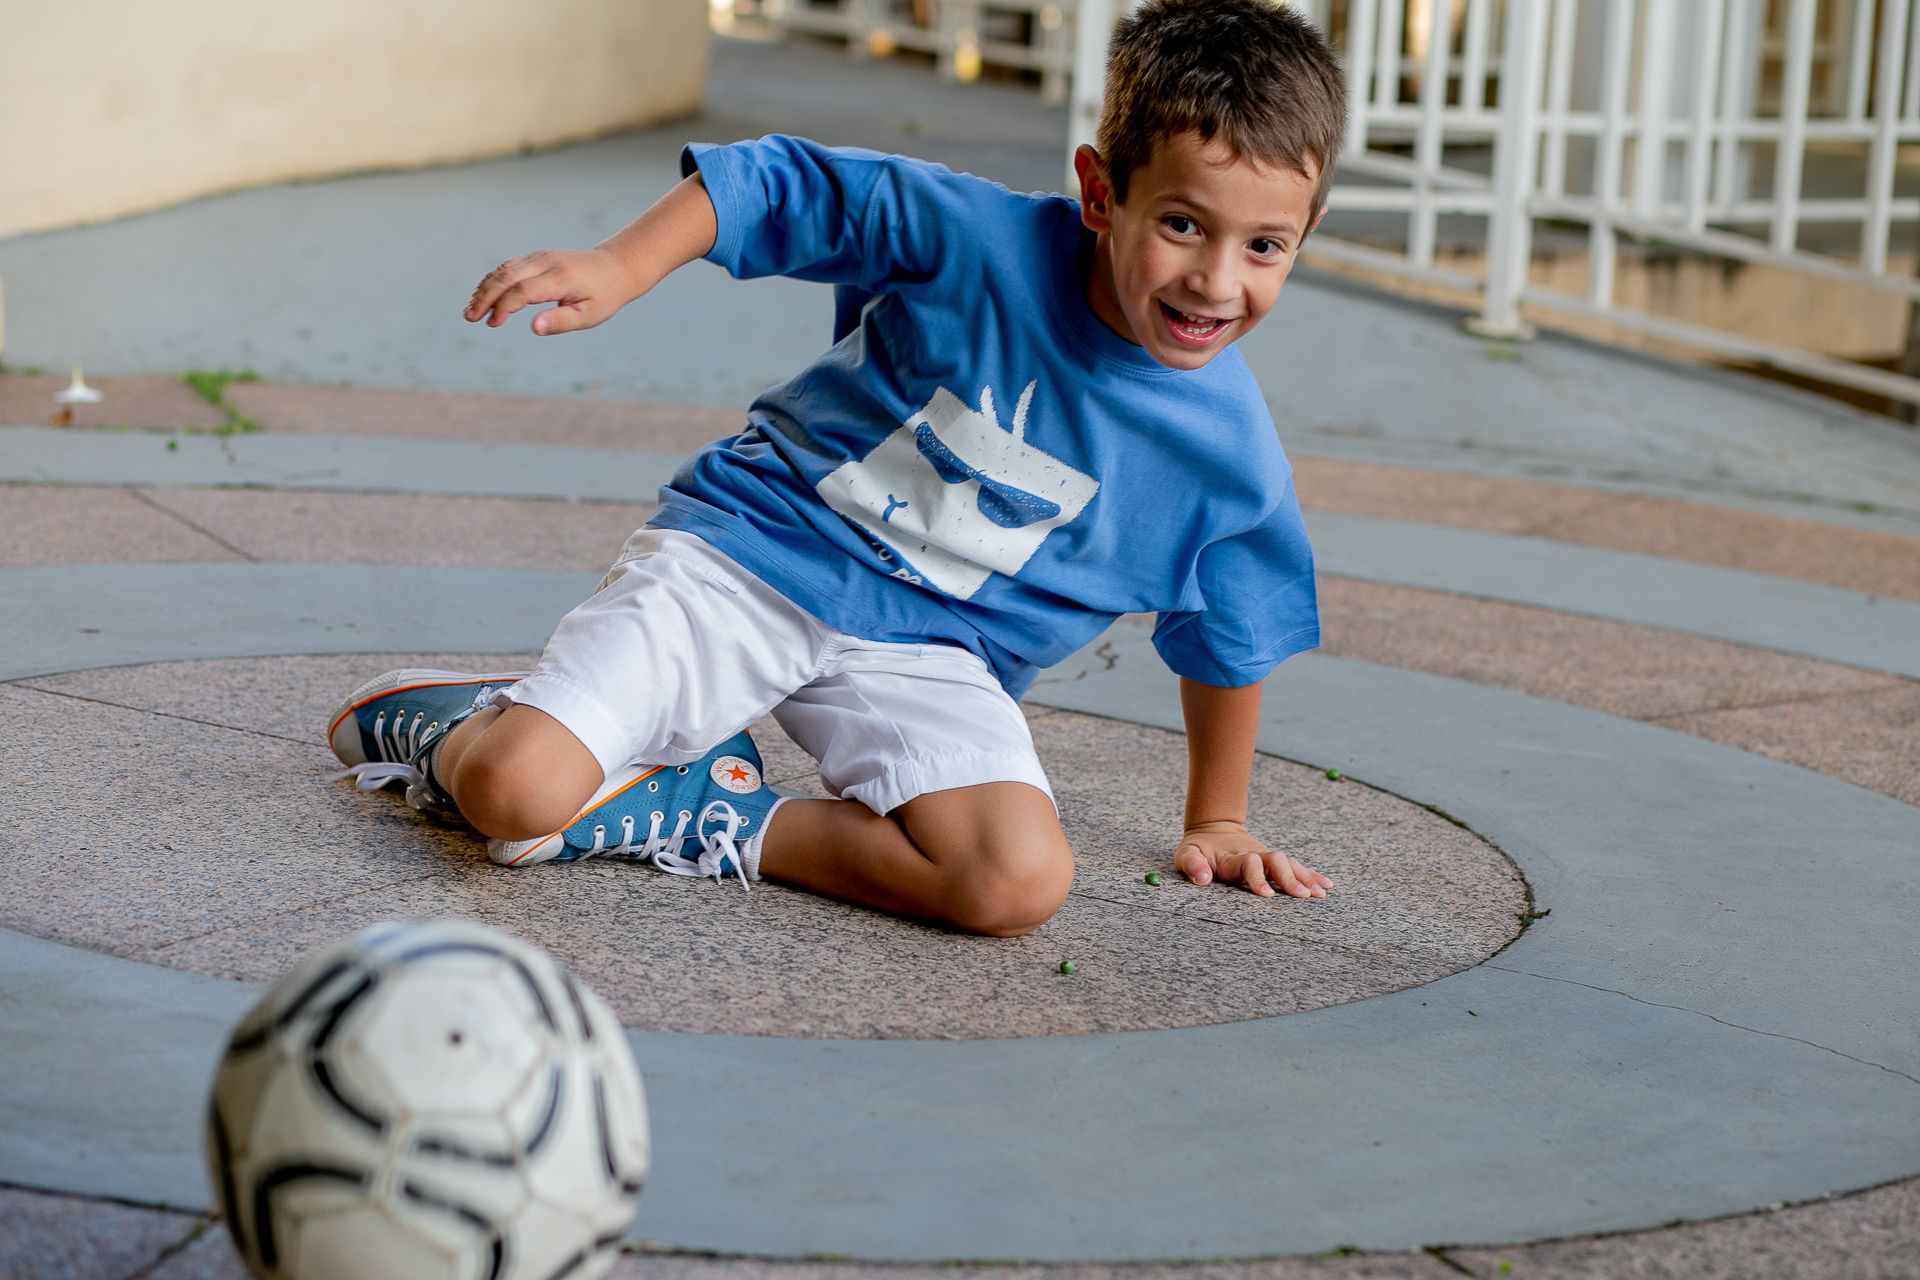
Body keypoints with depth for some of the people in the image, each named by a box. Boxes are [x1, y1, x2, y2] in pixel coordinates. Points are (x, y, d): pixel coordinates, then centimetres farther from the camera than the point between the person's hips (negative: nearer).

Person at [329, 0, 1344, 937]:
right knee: (517, 793, -21)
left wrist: (1215, 824, 19)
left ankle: (725, 822, -8)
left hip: (924, 654, 2)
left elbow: (1226, 644, 10)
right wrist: (619, 268, -12)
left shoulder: (1233, 456, -6)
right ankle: (451, 721, 16)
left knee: (1021, 882, -27)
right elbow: (783, 186, -2)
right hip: (745, 550, -2)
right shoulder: (982, 237, -14)